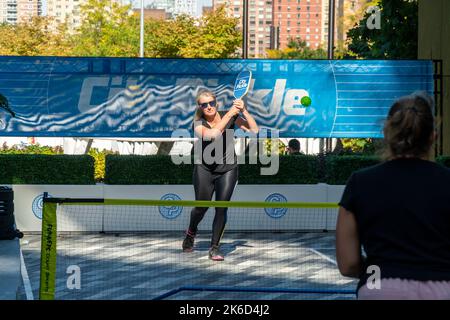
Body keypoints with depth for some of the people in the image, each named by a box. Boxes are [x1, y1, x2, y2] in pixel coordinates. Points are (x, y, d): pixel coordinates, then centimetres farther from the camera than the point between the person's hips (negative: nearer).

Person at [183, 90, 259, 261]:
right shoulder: (198, 124, -14)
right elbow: (212, 134, -35)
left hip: (228, 170, 1)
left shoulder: (231, 117, -8)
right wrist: (230, 114, -34)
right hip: (204, 170, -1)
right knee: (201, 207, 8)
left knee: (222, 208, -8)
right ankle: (191, 232, 40)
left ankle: (215, 247, 5)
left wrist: (243, 111, -28)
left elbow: (254, 130, -16)